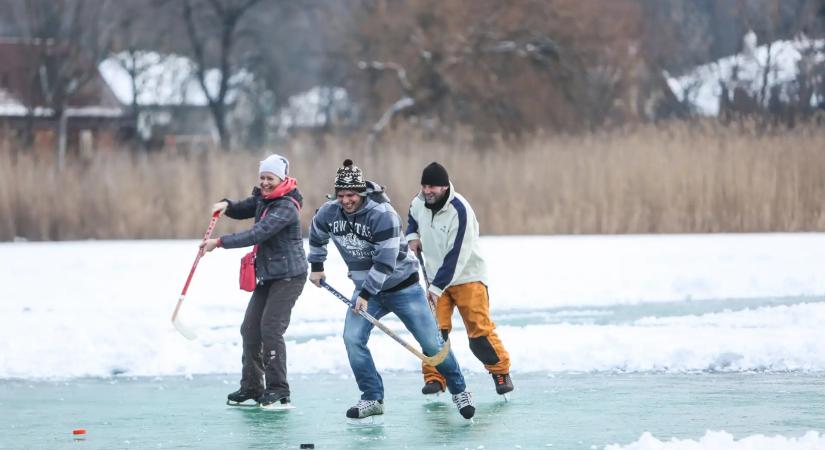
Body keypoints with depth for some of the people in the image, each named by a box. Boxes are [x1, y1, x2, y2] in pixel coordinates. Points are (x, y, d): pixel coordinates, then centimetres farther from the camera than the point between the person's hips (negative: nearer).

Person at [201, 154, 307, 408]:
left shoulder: (286, 207, -20)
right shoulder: (263, 198, 8)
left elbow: (257, 235, -27)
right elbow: (242, 211, 20)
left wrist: (220, 243, -25)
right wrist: (226, 206, -4)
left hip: (289, 275, -9)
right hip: (267, 275, 9)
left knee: (270, 328, -15)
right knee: (250, 328, 6)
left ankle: (278, 391, -9)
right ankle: (251, 387, 15)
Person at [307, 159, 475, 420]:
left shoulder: (382, 215, -26)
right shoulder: (330, 212, -8)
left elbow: (385, 262, -27)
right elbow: (317, 234, 17)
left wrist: (366, 295, -26)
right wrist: (316, 266, 20)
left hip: (401, 285, -5)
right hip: (366, 287, 5)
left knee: (431, 343, -3)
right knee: (353, 338, -14)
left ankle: (458, 389, 18)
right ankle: (373, 399, -4)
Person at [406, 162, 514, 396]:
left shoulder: (460, 211, -25)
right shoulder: (419, 203, -4)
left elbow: (456, 256, -26)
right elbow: (412, 219, 24)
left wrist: (437, 287, -26)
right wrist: (412, 236, 3)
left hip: (467, 275, -5)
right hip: (436, 278, 5)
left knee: (479, 329, -7)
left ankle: (501, 371, 10)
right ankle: (434, 377, -1)